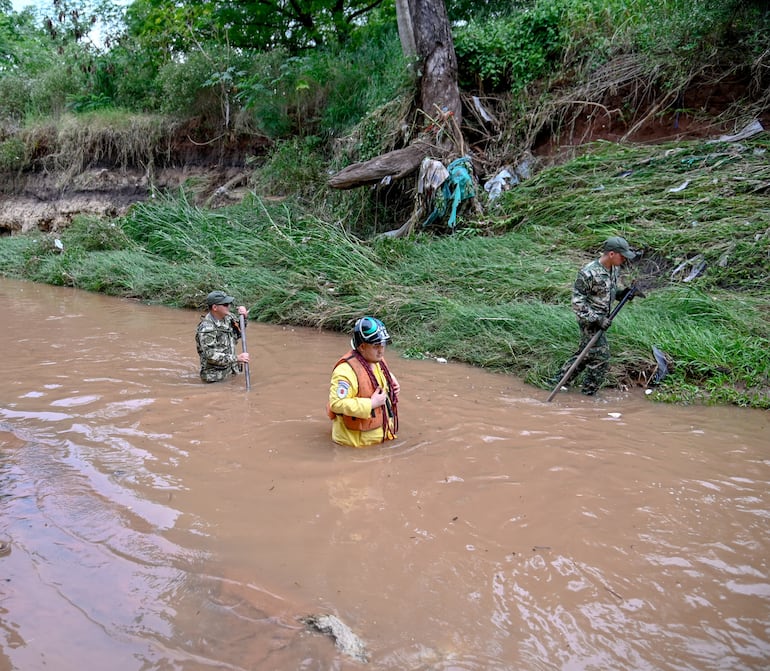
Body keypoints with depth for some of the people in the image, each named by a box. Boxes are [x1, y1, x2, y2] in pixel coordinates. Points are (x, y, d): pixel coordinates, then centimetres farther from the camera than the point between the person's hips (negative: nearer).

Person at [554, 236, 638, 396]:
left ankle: (559, 381, 30)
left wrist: (621, 293, -2)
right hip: (590, 321, -9)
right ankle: (588, 394, 9)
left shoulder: (613, 269, 4)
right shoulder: (588, 273, -23)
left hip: (601, 319, 9)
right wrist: (596, 319, -24)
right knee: (600, 357, -5)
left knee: (585, 353, 18)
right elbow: (577, 300, -20)